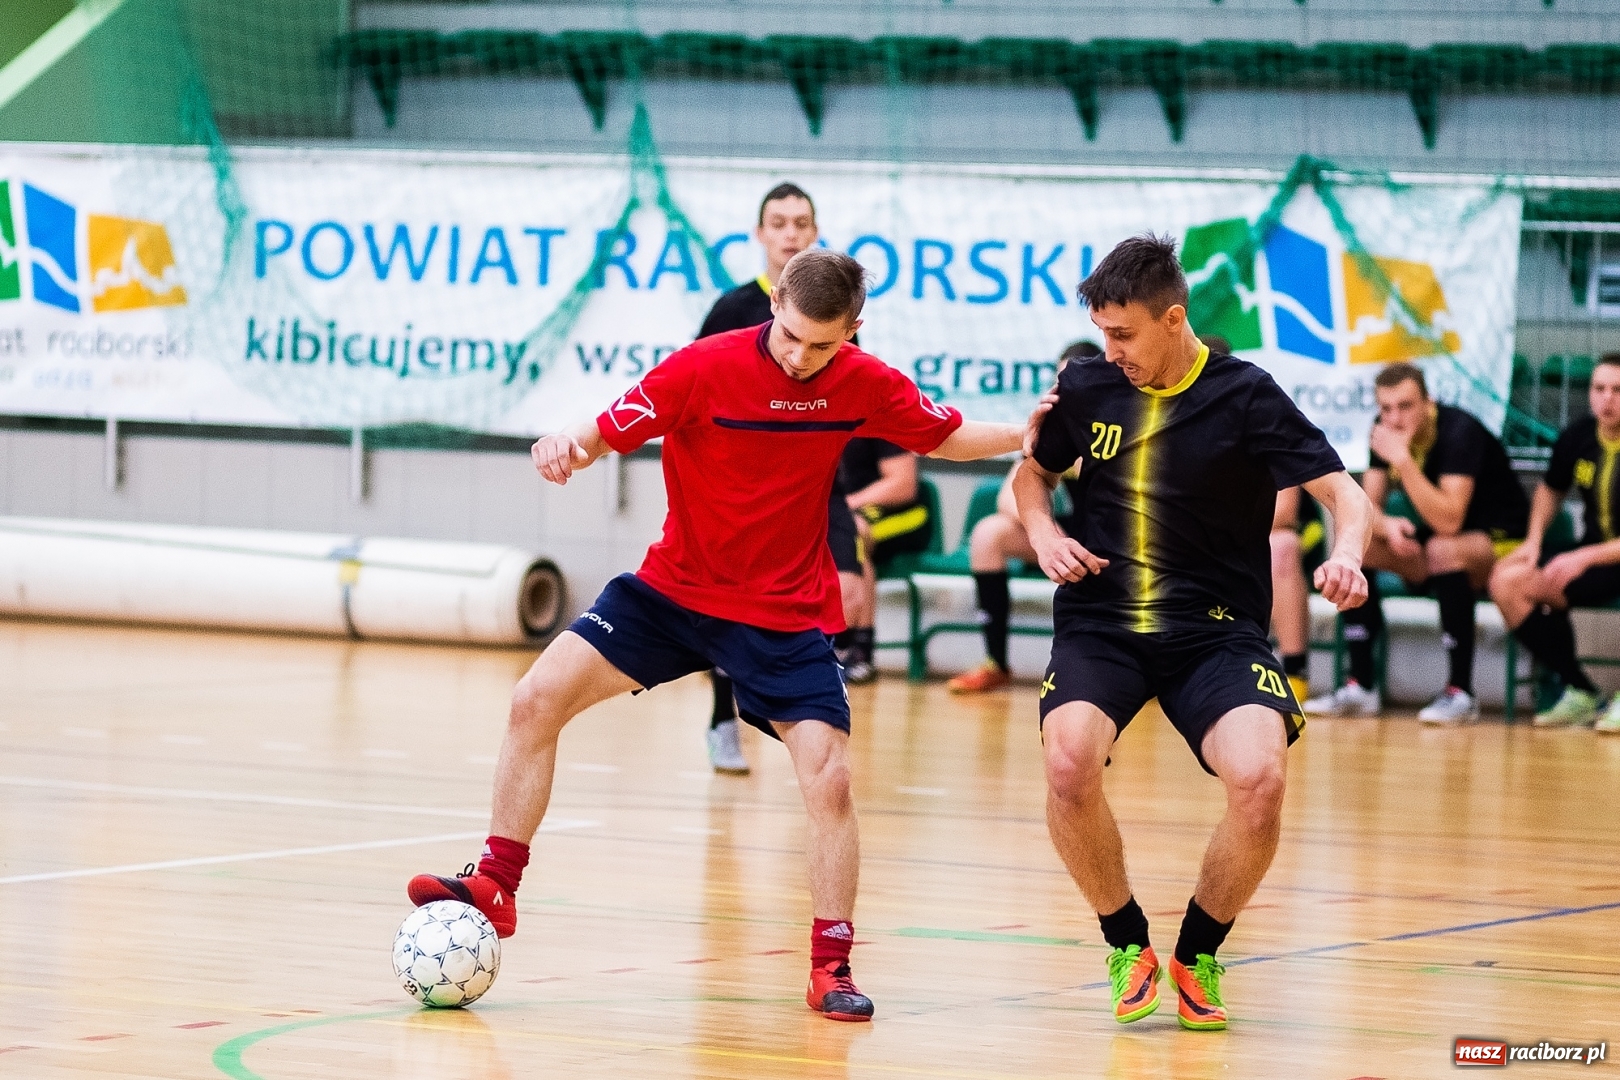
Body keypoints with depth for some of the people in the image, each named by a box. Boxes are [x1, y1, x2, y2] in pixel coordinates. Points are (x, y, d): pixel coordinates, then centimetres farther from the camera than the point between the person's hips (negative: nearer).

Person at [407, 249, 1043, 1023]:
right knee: (536, 701, -9)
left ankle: (832, 966, 0)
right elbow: (607, 432, -16)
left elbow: (945, 436, 5)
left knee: (828, 777, -15)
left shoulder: (865, 384, -11)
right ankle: (496, 887, 4)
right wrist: (567, 447, -38)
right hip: (674, 588, 0)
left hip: (787, 617, 0)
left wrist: (1021, 435, -14)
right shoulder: (704, 369, -18)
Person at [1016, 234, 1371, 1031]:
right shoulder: (1086, 386, 3)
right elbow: (1033, 473, 21)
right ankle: (1128, 947, -2)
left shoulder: (1244, 396, -6)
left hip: (1215, 633, -2)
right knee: (1069, 765, -29)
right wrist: (1044, 535, 0)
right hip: (1098, 626, 2)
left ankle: (1197, 957, 1)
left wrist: (1346, 557, -31)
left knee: (1259, 779, -28)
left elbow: (1342, 493, -9)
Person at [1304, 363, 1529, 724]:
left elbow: (1448, 522, -34)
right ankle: (1360, 686, -11)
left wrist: (1402, 459, -38)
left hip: (1501, 542, -7)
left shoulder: (1459, 432, -25)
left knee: (1444, 549, -37)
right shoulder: (1386, 431, -4)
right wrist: (1387, 525, -27)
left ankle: (1461, 692, -30)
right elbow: (1368, 508, -3)